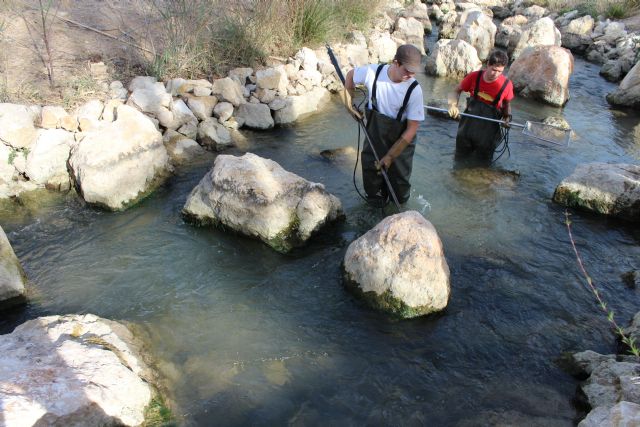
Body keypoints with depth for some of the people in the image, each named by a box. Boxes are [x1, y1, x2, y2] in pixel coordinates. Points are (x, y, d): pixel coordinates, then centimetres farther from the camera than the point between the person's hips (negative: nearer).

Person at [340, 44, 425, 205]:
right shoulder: (373, 72, -18)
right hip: (374, 136, 2)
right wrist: (349, 104, 4)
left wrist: (390, 156, -19)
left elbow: (412, 128, -18)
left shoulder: (414, 90, -24)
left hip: (400, 141, -2)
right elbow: (350, 75, 6)